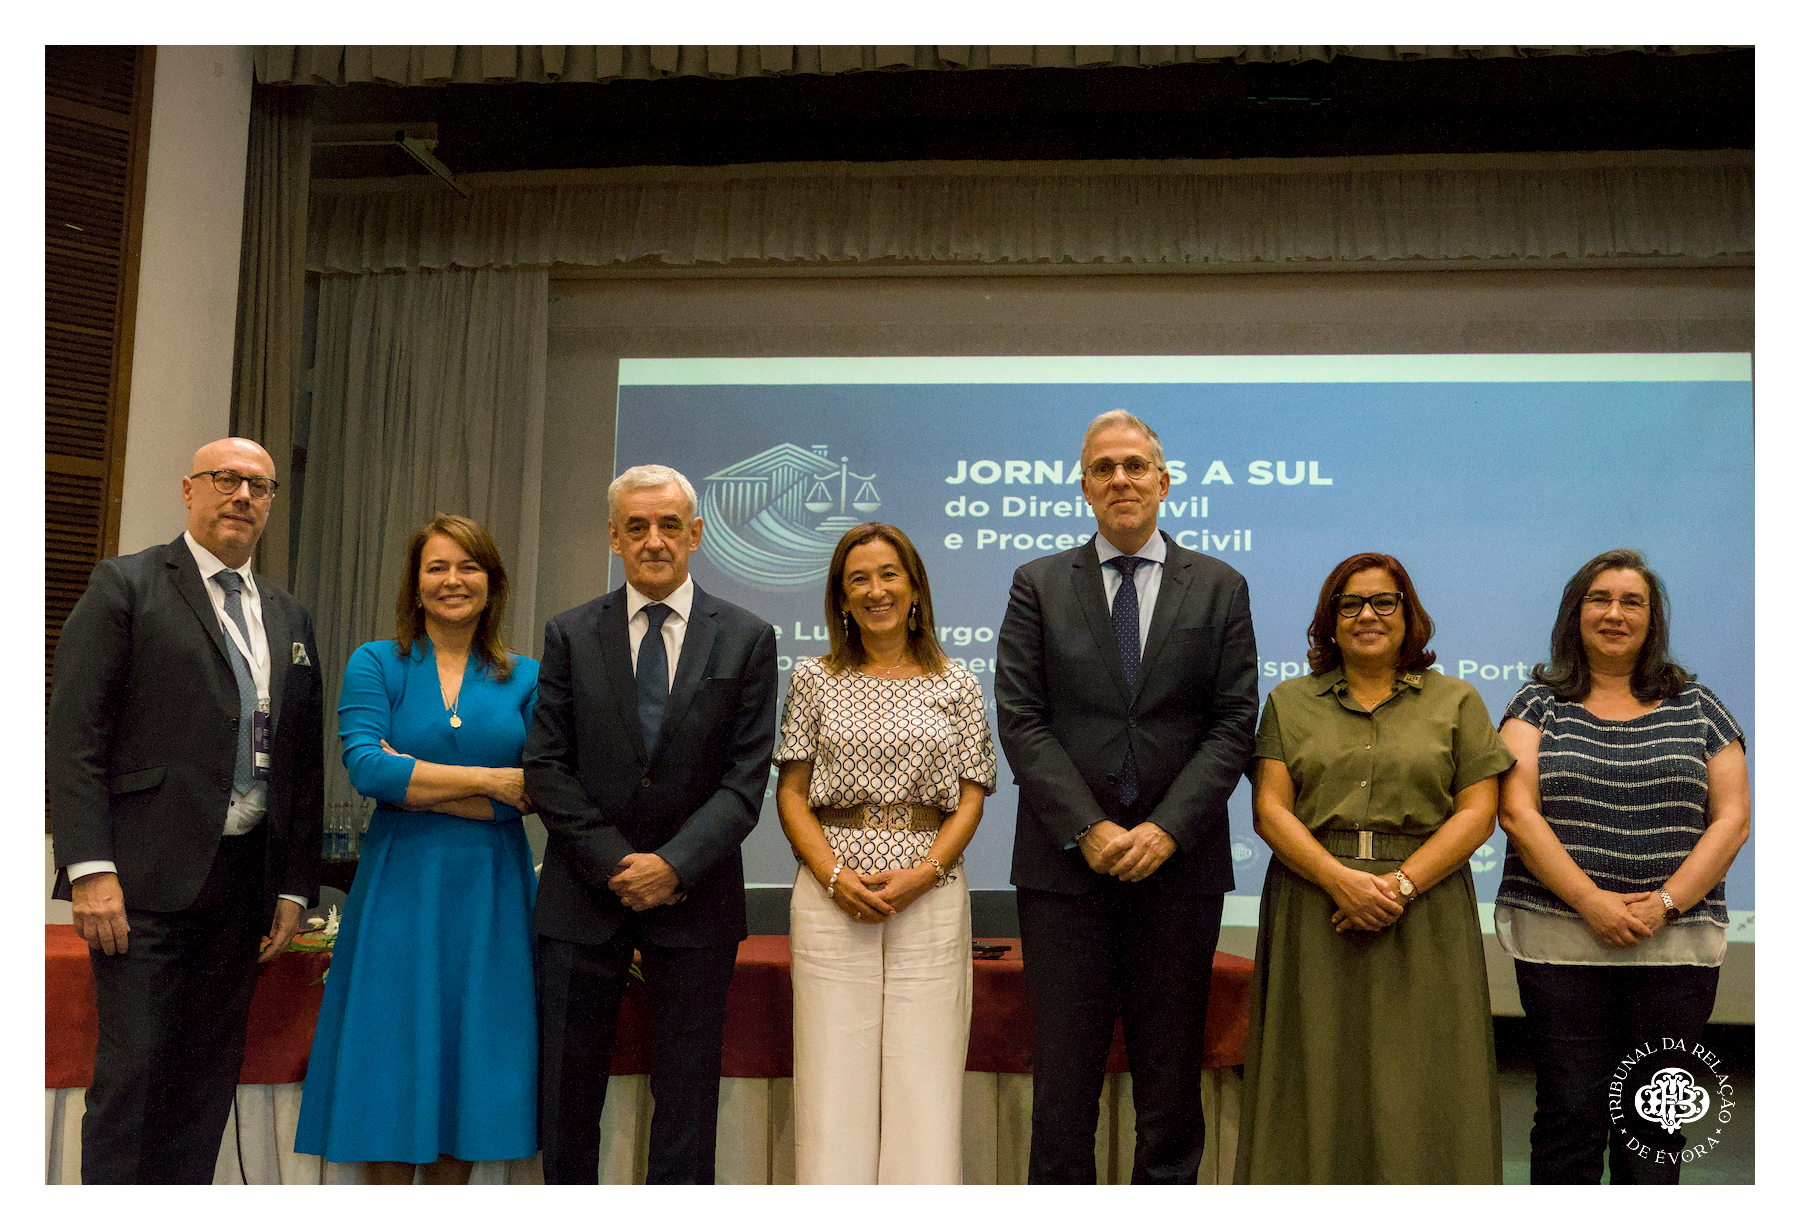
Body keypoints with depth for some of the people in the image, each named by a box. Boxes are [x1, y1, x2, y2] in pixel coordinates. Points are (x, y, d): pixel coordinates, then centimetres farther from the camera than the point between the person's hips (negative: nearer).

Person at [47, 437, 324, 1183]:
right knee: (134, 1068, -3)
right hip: (147, 876, -5)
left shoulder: (291, 620, 16)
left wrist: (294, 887, 9)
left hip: (243, 879, 5)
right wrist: (89, 868, -15)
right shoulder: (126, 585, 1)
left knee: (209, 1075, 9)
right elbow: (73, 735, -7)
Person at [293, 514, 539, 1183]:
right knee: (393, 1059, 2)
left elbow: (533, 794, -5)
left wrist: (410, 779, -11)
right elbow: (364, 767, -12)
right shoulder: (375, 663, 3)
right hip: (399, 884, -1)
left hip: (490, 891, 1)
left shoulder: (524, 677, 5)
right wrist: (487, 780, -12)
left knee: (467, 1060, 6)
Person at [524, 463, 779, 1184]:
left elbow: (746, 777, -4)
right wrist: (614, 862, -11)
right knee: (568, 1085, 9)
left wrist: (675, 865, -15)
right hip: (583, 893, 1)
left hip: (695, 894, -1)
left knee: (687, 1092, 7)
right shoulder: (571, 636, 4)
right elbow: (546, 767, -1)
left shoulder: (746, 639, 1)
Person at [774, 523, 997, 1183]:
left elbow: (971, 799, 5)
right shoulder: (814, 678, 8)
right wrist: (834, 875, -9)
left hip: (931, 899, 0)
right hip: (831, 898, 0)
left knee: (924, 1079, 1)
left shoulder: (957, 685, 9)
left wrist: (921, 875, -10)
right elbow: (791, 793, 6)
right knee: (833, 1081, 1)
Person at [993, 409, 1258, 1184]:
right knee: (1063, 1072, 5)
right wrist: (1088, 829, -11)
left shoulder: (1219, 589, 7)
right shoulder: (1038, 585, 6)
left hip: (1179, 860, 1)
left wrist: (1166, 829, -11)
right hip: (1065, 861, 0)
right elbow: (1021, 720, -2)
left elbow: (1233, 722, 1)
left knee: (1171, 1070, 9)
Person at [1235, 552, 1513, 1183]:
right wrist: (1341, 878, -13)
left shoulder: (1457, 702, 10)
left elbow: (1477, 811, 1)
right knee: (1318, 1082, 2)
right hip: (1312, 912, 1)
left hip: (1423, 919, 0)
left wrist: (1400, 883, -12)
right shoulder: (1289, 702, 11)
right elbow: (1271, 810, 2)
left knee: (1416, 1092, 0)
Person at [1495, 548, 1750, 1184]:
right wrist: (1592, 902, -14)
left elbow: (1732, 819, 5)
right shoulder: (1538, 703, 6)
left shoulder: (1697, 708, 12)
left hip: (1675, 946, 2)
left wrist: (1665, 904, -9)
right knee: (1571, 1115, -1)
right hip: (1560, 938, -1)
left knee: (1655, 1121, 5)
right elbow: (1517, 812, -4)